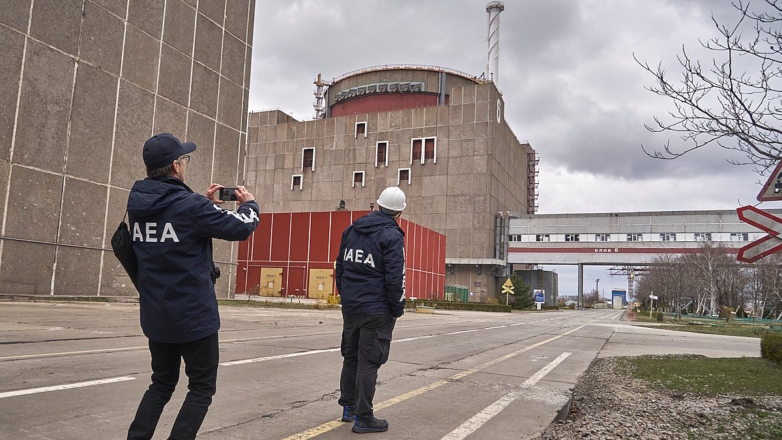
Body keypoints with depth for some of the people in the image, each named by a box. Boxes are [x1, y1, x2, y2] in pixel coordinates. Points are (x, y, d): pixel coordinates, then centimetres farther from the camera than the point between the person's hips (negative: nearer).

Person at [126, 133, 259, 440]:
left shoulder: (137, 202, 1)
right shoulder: (190, 205, -19)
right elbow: (240, 228, -11)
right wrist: (249, 205, 9)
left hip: (156, 317, 7)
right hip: (194, 316, -7)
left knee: (162, 383, 22)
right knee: (202, 387, 10)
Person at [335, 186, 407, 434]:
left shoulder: (351, 230, 10)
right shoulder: (391, 235, -12)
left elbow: (340, 268, 14)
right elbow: (395, 277, -16)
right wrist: (398, 309, -5)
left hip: (350, 308, 7)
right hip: (377, 310, -7)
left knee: (351, 357, 17)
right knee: (368, 362, -1)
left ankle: (349, 407, 28)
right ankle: (363, 418, 6)